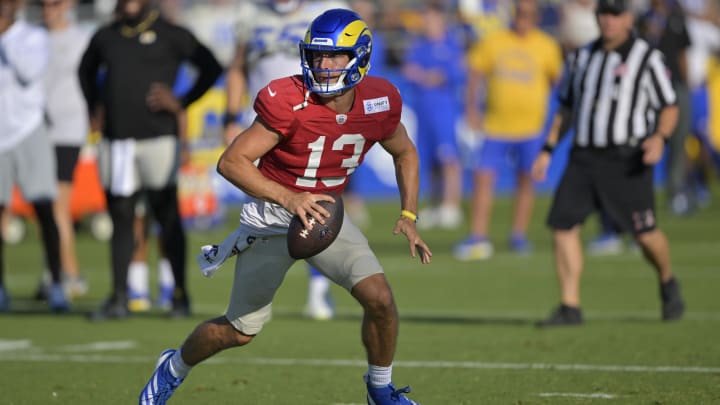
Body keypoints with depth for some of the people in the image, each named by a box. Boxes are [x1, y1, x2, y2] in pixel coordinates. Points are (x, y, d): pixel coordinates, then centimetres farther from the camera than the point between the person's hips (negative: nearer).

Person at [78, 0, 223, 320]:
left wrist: (182, 104, -7)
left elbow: (211, 67, -1)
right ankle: (119, 298, 6)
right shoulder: (105, 37, 13)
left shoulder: (170, 35, -1)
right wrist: (94, 107, 17)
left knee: (167, 216, 0)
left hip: (158, 138, -4)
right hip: (116, 140, 4)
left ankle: (180, 295, 8)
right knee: (120, 218, 4)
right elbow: (86, 70, 31)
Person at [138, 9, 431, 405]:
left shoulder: (379, 103, -12)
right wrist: (288, 198, -40)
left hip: (325, 213, 4)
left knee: (379, 298, -17)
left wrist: (408, 216, -1)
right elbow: (231, 162, -28)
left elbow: (405, 153, 10)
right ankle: (174, 368, 37)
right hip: (273, 217, -4)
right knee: (240, 331, 7)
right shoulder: (289, 103, -27)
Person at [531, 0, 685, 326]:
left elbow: (669, 107, 0)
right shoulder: (582, 57, 14)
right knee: (562, 224, -8)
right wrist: (548, 149, 15)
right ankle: (569, 308, -2)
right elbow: (567, 107, 22)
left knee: (644, 233, -6)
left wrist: (660, 137, -19)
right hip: (583, 158, 4)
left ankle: (668, 283, 26)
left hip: (627, 161, -4)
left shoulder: (646, 58, -1)